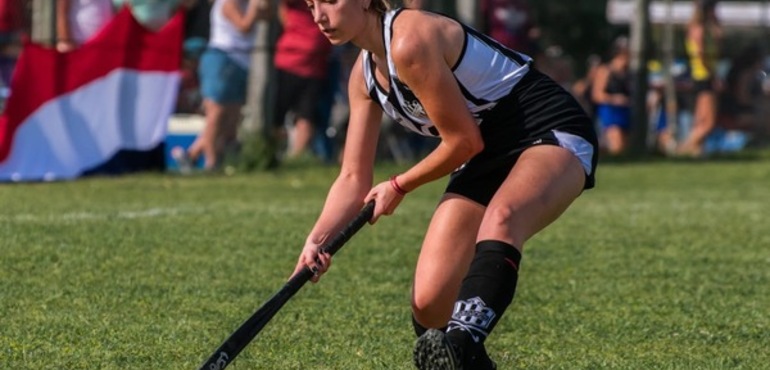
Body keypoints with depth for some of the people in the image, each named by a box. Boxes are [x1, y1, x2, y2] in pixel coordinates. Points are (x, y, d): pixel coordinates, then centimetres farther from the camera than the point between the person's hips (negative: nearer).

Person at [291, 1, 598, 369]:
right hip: (486, 158, 8)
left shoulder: (409, 41, -21)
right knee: (429, 305, -7)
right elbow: (353, 179, 10)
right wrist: (317, 240, -8)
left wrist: (398, 187, -1)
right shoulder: (364, 75, 5)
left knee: (501, 218, -42)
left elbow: (464, 141, -17)